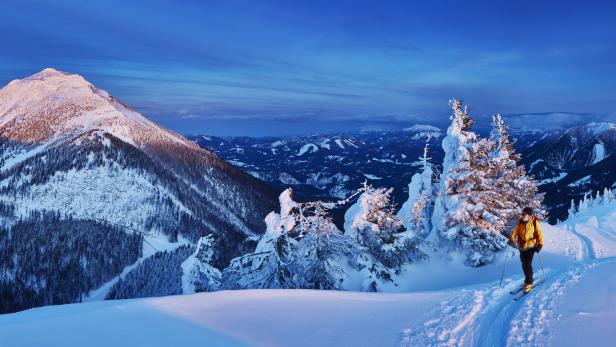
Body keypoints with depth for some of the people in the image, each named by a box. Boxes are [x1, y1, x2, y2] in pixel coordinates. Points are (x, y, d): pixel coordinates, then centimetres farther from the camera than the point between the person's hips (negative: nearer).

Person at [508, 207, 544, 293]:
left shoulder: (535, 222, -12)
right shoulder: (520, 222, -2)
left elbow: (539, 234, -5)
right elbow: (515, 231, 2)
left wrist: (540, 245, -9)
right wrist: (511, 240, -12)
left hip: (531, 246, -4)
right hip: (522, 246, 4)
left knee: (528, 264, -10)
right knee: (524, 264, 9)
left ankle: (528, 283, 2)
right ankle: (529, 279, 29)